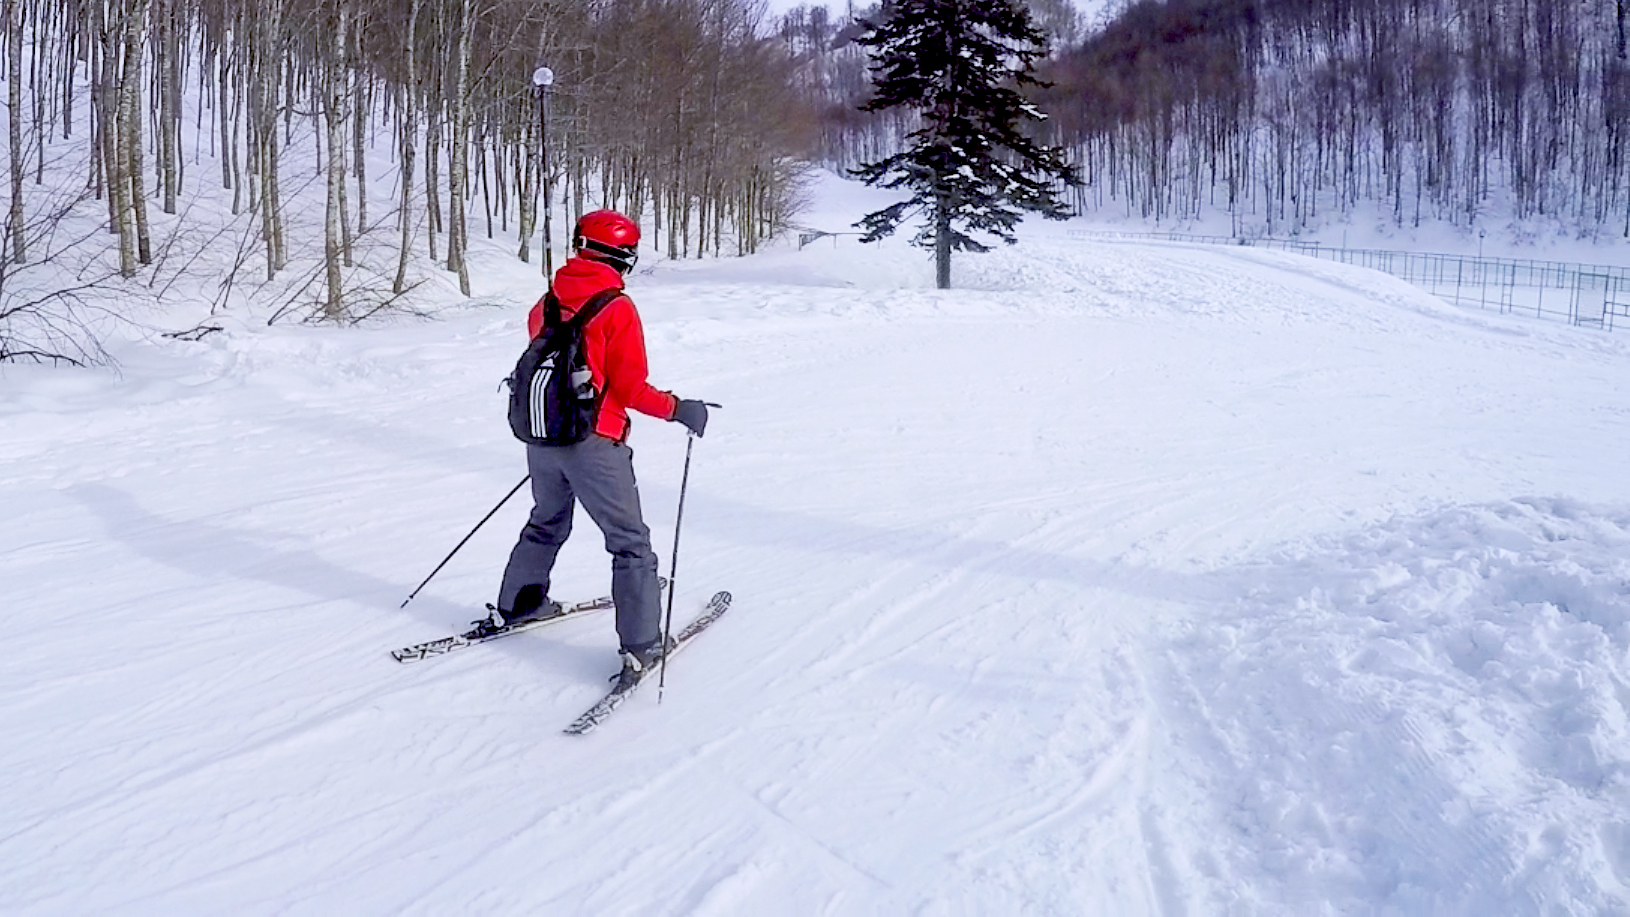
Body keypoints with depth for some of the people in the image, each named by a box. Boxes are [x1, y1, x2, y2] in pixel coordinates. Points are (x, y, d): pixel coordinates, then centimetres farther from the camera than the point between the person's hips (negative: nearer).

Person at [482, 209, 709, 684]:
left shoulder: (549, 301, 4)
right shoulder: (617, 308, -14)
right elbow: (629, 387, -16)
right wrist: (677, 409, -6)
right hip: (592, 442, -6)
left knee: (546, 524, 29)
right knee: (630, 542, 3)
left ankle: (516, 605, 40)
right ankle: (640, 648, 0)